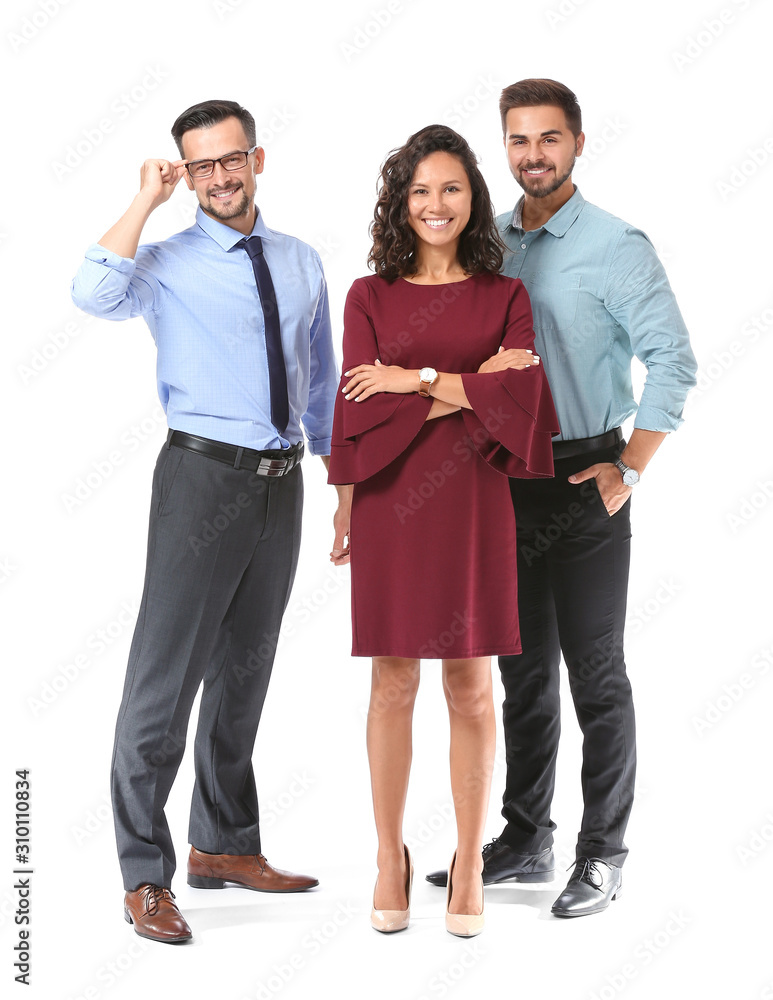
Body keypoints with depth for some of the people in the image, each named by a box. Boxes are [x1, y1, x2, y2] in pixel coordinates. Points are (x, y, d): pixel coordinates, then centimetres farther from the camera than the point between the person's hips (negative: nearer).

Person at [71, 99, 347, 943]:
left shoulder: (302, 263, 11)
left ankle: (224, 847, 31)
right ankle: (146, 878, 5)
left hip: (283, 483, 5)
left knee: (245, 672, 16)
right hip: (204, 474, -5)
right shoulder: (168, 264, -4)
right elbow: (94, 296, -26)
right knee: (166, 676, -5)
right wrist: (146, 201, -19)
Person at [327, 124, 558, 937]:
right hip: (390, 503, 0)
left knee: (471, 684, 3)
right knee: (393, 681, 5)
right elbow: (361, 411, -5)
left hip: (474, 503, 0)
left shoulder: (506, 296, 8)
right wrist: (468, 389, -9)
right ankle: (391, 860, 16)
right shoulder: (369, 296, 6)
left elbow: (517, 397, -7)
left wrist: (417, 380, -7)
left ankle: (469, 865, 13)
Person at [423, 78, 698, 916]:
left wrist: (627, 472, -14)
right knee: (523, 672, 13)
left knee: (595, 675, 1)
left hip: (583, 485, -5)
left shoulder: (616, 246, -7)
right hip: (506, 481, 5)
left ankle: (602, 855, 11)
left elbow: (672, 360, -11)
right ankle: (524, 840, 25)